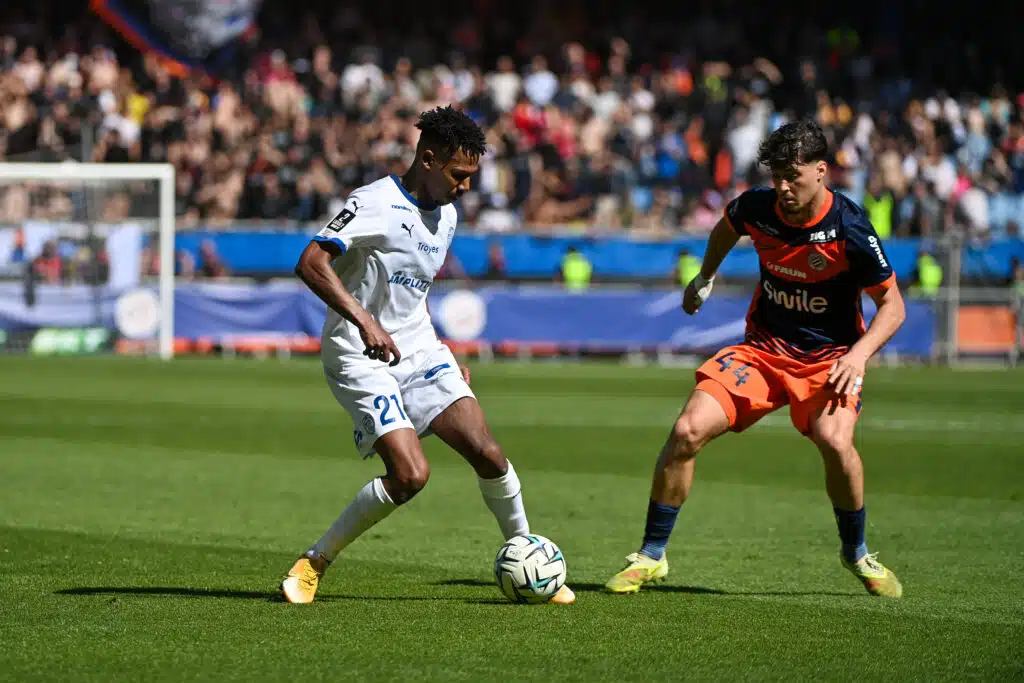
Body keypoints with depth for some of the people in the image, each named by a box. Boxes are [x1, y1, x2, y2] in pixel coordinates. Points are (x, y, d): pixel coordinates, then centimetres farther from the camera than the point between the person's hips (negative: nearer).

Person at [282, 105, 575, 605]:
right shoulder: (376, 204, -15)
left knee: (486, 454, -7)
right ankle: (313, 564, -4)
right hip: (360, 357, -7)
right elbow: (310, 263, -27)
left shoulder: (446, 216, 12)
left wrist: (448, 360, 21)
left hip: (418, 350, 7)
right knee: (411, 475, -21)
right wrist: (363, 319, -36)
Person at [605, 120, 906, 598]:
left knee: (834, 440, -31)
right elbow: (726, 227, 20)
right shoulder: (757, 208, -9)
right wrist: (705, 277, 25)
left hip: (829, 357, -3)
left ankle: (856, 553, -3)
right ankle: (651, 556, -1)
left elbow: (892, 306, -10)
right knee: (687, 430, -16)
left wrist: (859, 354, -24)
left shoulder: (849, 229, -19)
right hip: (763, 348, 3)